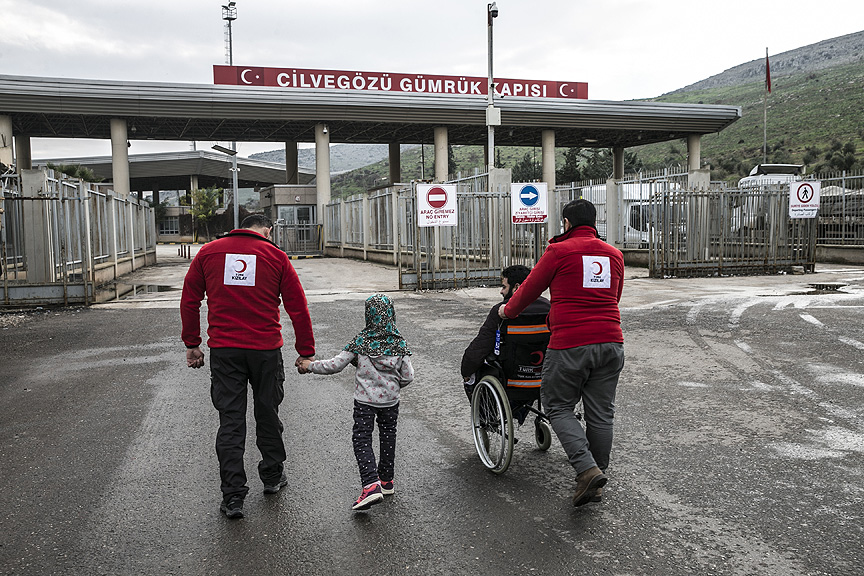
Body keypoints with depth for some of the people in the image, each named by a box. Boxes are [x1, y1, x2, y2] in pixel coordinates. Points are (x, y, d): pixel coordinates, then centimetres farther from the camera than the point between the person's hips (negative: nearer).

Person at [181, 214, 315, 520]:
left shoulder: (208, 252, 7)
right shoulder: (276, 256, 2)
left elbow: (189, 301, 8)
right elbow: (298, 307, 1)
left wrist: (191, 344, 14)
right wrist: (306, 352, 7)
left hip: (223, 349, 1)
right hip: (266, 348, -1)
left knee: (230, 420, 5)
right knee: (267, 413, 16)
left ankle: (233, 495, 5)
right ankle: (273, 477, 32)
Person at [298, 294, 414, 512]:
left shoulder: (360, 342, -12)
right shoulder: (400, 344, -7)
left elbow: (334, 365, -11)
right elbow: (408, 376, -5)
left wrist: (309, 366, 3)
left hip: (365, 401, -3)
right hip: (390, 401, 3)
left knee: (362, 440, 1)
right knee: (388, 437, 19)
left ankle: (371, 484, -15)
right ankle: (386, 480, 29)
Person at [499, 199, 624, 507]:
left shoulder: (560, 251, -5)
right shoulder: (614, 254, 12)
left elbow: (529, 288, 4)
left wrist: (508, 310, 23)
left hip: (570, 345, -5)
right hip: (611, 343, 6)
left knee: (558, 406, 9)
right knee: (601, 413, 12)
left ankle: (587, 469, -5)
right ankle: (597, 479, 22)